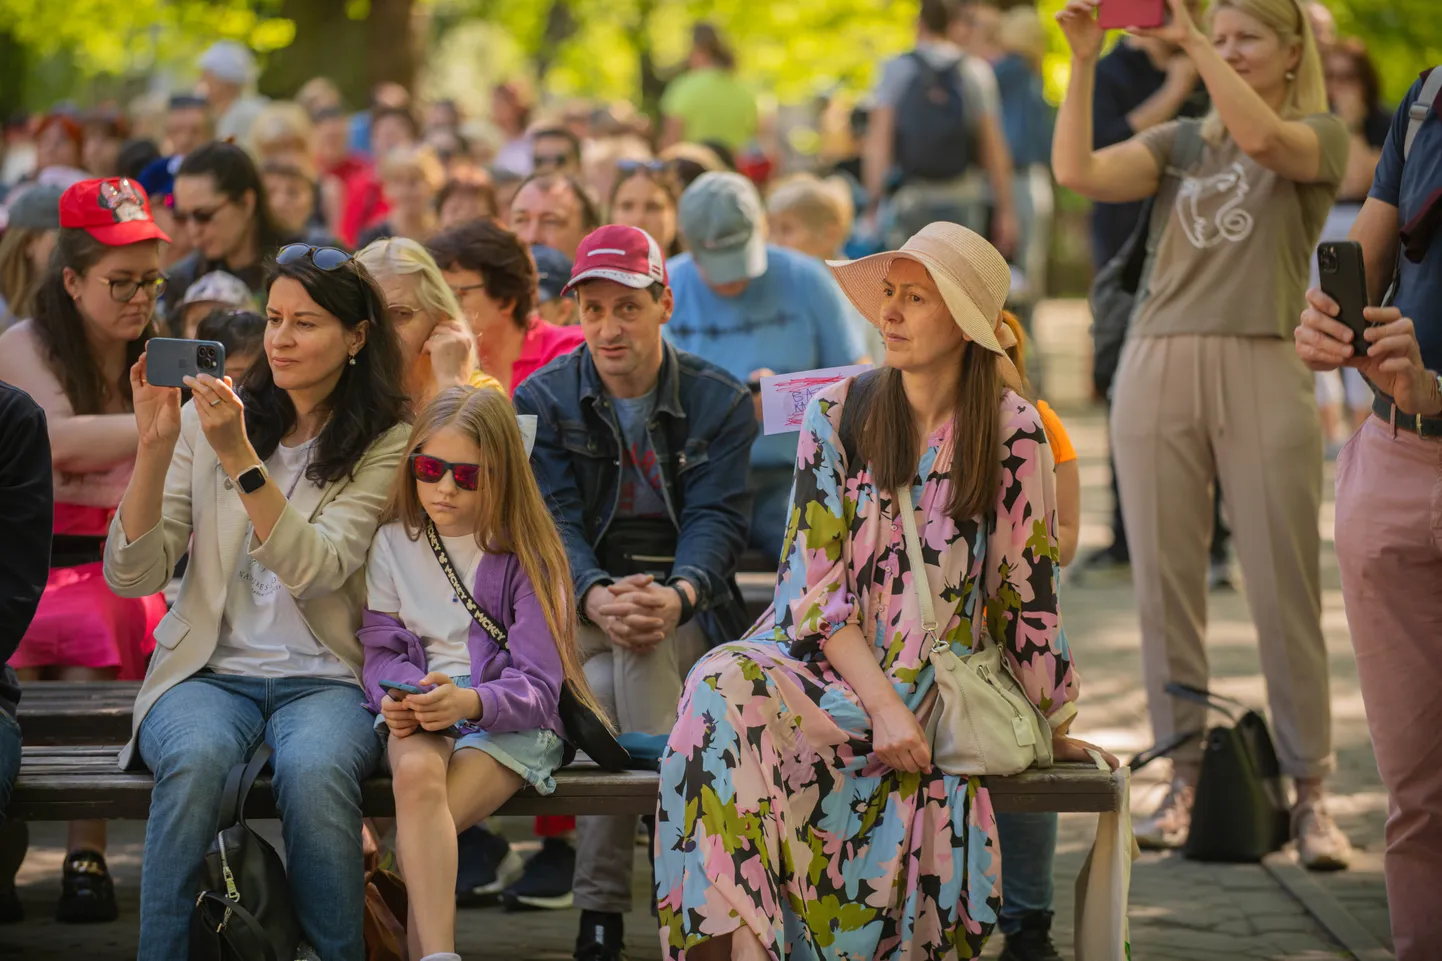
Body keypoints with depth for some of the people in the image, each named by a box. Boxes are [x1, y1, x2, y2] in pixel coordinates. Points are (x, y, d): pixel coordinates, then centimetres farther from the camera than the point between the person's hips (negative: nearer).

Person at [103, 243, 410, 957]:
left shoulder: (383, 443, 1)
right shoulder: (206, 418, 6)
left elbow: (315, 570, -15)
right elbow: (130, 576, -1)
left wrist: (238, 458, -23)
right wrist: (155, 446, -13)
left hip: (323, 678, -1)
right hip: (208, 673, 1)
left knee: (314, 769, -35)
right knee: (197, 757, -34)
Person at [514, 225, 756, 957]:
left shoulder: (720, 403, 4)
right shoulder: (543, 401, 5)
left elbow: (717, 519, -8)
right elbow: (552, 519, -7)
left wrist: (678, 596, -31)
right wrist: (596, 597, -28)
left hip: (690, 615, -1)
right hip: (576, 609, 1)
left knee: (612, 682, -33)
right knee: (616, 654, -35)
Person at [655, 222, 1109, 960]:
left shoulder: (1011, 432, -1)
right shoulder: (837, 414, 3)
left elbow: (1027, 593, 6)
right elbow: (815, 591, -2)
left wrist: (1056, 728, 11)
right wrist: (884, 705, -14)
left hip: (930, 688, -1)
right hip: (827, 667, 1)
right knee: (725, 687, -33)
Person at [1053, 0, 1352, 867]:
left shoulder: (1321, 137, 8)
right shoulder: (1182, 142, 18)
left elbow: (1262, 137, -16)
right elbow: (1078, 171, 3)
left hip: (1264, 372, -3)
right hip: (1159, 366, 4)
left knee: (1286, 592, -4)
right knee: (1166, 590, 2)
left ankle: (1311, 791, 1)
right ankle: (1185, 779, 9)